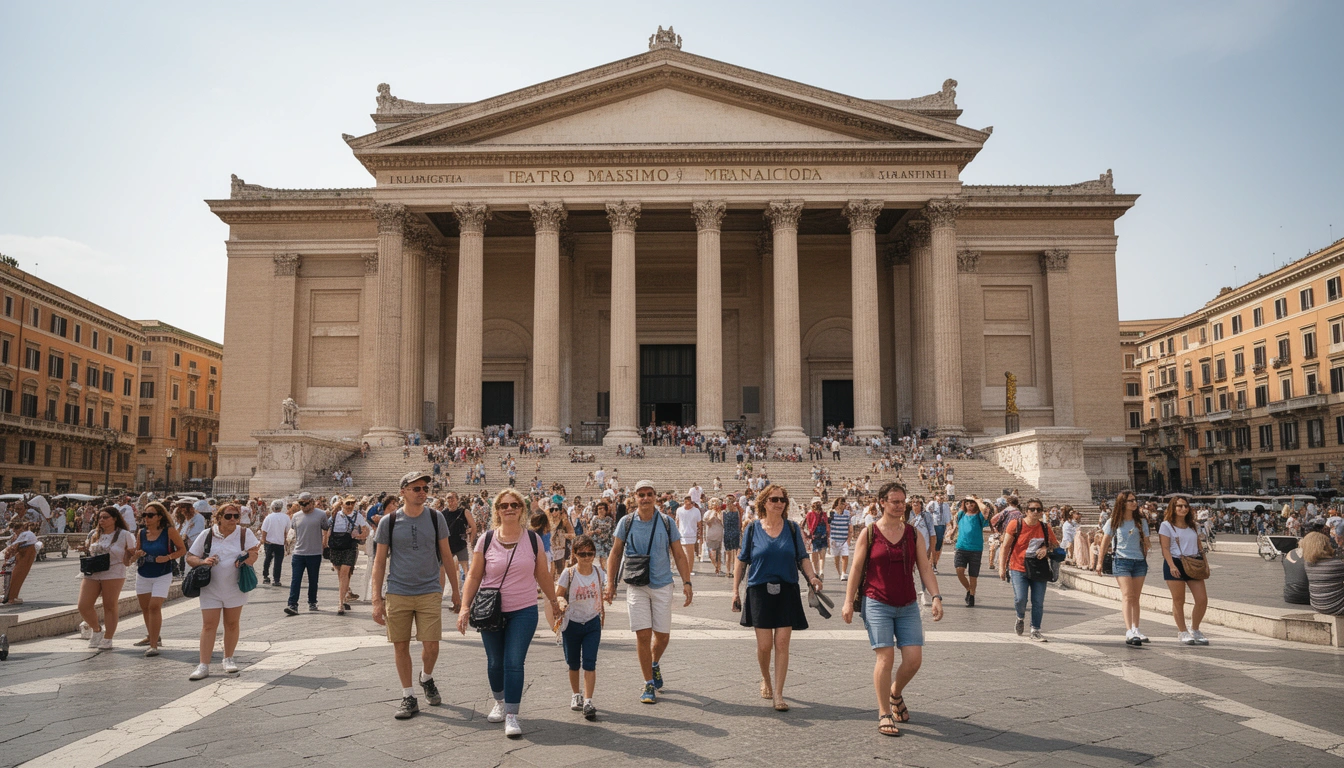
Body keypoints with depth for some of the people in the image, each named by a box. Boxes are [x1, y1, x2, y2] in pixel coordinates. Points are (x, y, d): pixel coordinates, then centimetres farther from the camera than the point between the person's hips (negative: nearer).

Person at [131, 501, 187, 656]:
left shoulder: (169, 531, -11)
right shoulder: (141, 532, 2)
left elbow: (182, 549, -6)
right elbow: (137, 551, 14)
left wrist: (167, 557, -21)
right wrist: (137, 554, -9)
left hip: (162, 576, -5)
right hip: (143, 575, 5)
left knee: (154, 606, -16)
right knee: (145, 607, 14)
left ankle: (154, 645, -15)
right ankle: (152, 636, 37)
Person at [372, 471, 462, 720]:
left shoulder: (436, 518, 2)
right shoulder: (389, 521, -1)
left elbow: (446, 556, 9)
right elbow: (380, 561, 3)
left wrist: (455, 591, 9)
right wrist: (377, 599, -2)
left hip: (429, 592, 0)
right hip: (398, 594, 0)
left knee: (431, 646, -4)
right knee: (400, 646, 4)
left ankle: (427, 678, 28)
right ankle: (408, 697, 20)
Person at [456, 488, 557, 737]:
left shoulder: (533, 539, -1)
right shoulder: (486, 540, -2)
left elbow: (543, 575, 8)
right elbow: (474, 576, 1)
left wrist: (553, 601, 13)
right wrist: (465, 607, -5)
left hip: (524, 611, -1)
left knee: (514, 663, -8)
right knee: (495, 662, 12)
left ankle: (511, 716, -1)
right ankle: (499, 702, 36)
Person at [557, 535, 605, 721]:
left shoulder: (598, 571, -3)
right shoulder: (568, 573, -12)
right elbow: (558, 594, -8)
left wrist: (602, 613, 19)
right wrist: (562, 603, -30)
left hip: (593, 623, 1)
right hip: (572, 622, -1)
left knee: (589, 662, -8)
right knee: (574, 663, 14)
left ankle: (588, 701, -8)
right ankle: (575, 695, 34)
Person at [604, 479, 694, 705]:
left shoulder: (666, 523, 0)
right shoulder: (626, 523, -1)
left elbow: (679, 555, 4)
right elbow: (615, 554, 6)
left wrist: (686, 582, -4)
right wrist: (610, 583, 0)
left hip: (662, 585, 1)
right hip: (636, 585, -1)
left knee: (663, 635, 6)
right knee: (643, 634, -4)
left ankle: (654, 664, 38)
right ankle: (649, 684, 9)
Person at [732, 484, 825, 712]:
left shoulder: (793, 528, 5)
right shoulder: (753, 529, 2)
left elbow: (803, 558, 6)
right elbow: (742, 561, 6)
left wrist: (812, 577, -13)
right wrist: (735, 590, 4)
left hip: (787, 592, 1)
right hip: (760, 591, -1)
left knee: (782, 644, -2)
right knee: (764, 645, 1)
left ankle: (778, 693, 8)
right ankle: (765, 680, 30)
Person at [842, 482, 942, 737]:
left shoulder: (913, 534, 7)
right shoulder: (868, 533, -2)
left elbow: (925, 568, 5)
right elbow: (856, 569, 0)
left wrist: (936, 596, -7)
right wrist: (848, 601, -4)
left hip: (908, 606, 4)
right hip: (877, 604, -3)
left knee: (914, 658, -2)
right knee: (886, 657, -8)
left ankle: (896, 694, 29)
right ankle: (884, 714, 6)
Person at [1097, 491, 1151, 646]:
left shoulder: (1141, 521, 9)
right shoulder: (1114, 521, 1)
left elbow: (1145, 542, 14)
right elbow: (1105, 542, 6)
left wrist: (1145, 559, 7)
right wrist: (1099, 562, 5)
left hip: (1139, 562, 3)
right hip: (1122, 561, -3)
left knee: (1135, 598, 7)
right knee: (1127, 595, -15)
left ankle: (1136, 630, 14)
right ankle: (1129, 632, -23)